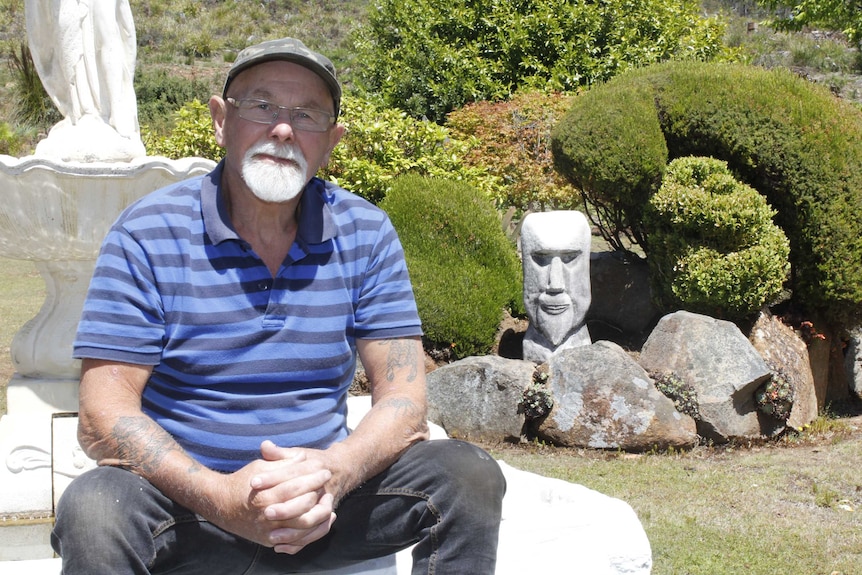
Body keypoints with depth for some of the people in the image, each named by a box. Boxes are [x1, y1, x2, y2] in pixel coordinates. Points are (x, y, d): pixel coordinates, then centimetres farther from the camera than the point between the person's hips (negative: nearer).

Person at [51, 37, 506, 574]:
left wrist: (334, 471, -26)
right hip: (189, 498, -2)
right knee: (92, 511, -33)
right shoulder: (149, 233, -7)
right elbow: (103, 415, -12)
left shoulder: (366, 233, 2)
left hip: (322, 503, 3)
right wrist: (220, 497, -29)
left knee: (470, 475, -18)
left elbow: (402, 398, -3)